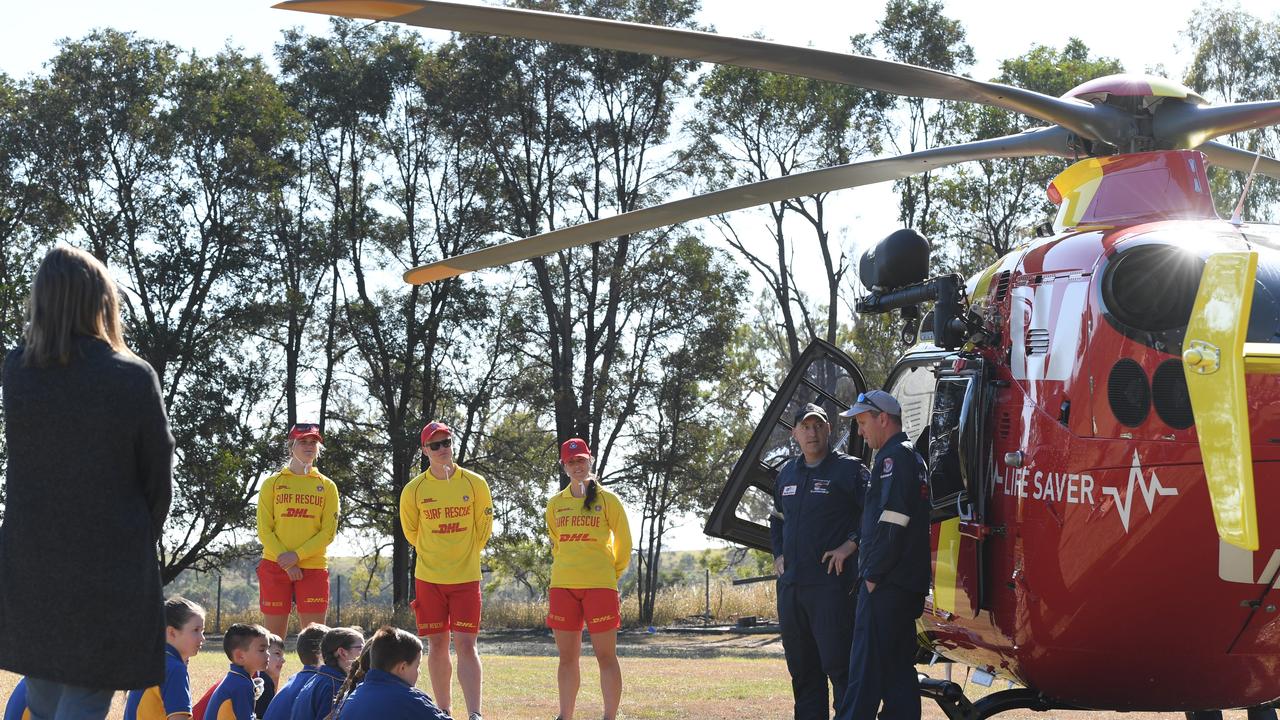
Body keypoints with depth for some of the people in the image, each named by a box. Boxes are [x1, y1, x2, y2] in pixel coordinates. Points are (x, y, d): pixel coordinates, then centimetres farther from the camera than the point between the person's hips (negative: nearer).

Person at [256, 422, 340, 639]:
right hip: (275, 566, 0)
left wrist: (297, 556, -12)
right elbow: (264, 530, 1)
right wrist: (284, 559, -12)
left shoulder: (327, 486, 8)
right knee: (273, 636, 1)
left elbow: (329, 532, 0)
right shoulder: (272, 483, 7)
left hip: (313, 567, 0)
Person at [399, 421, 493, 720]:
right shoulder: (414, 490, -3)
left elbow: (483, 527, 10)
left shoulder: (475, 484, -3)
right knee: (437, 645, 7)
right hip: (428, 579, 1)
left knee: (465, 645, -8)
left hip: (466, 577, -1)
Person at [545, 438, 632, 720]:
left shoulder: (607, 500, 1)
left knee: (605, 655, -5)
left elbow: (623, 542, 6)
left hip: (600, 587, -4)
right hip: (562, 587, 4)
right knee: (567, 657, 7)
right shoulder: (556, 504, 11)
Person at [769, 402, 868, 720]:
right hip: (790, 584, 7)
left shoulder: (849, 469, -3)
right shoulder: (787, 474, 17)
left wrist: (850, 545, -13)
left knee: (838, 664, -11)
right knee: (801, 667, 10)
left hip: (832, 583, -7)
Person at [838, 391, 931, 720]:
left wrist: (873, 575, -16)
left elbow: (892, 523, -19)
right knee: (898, 666, 11)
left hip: (886, 584, -10)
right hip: (909, 584, 10)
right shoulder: (913, 456, 22)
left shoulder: (894, 456, -10)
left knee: (866, 669, -12)